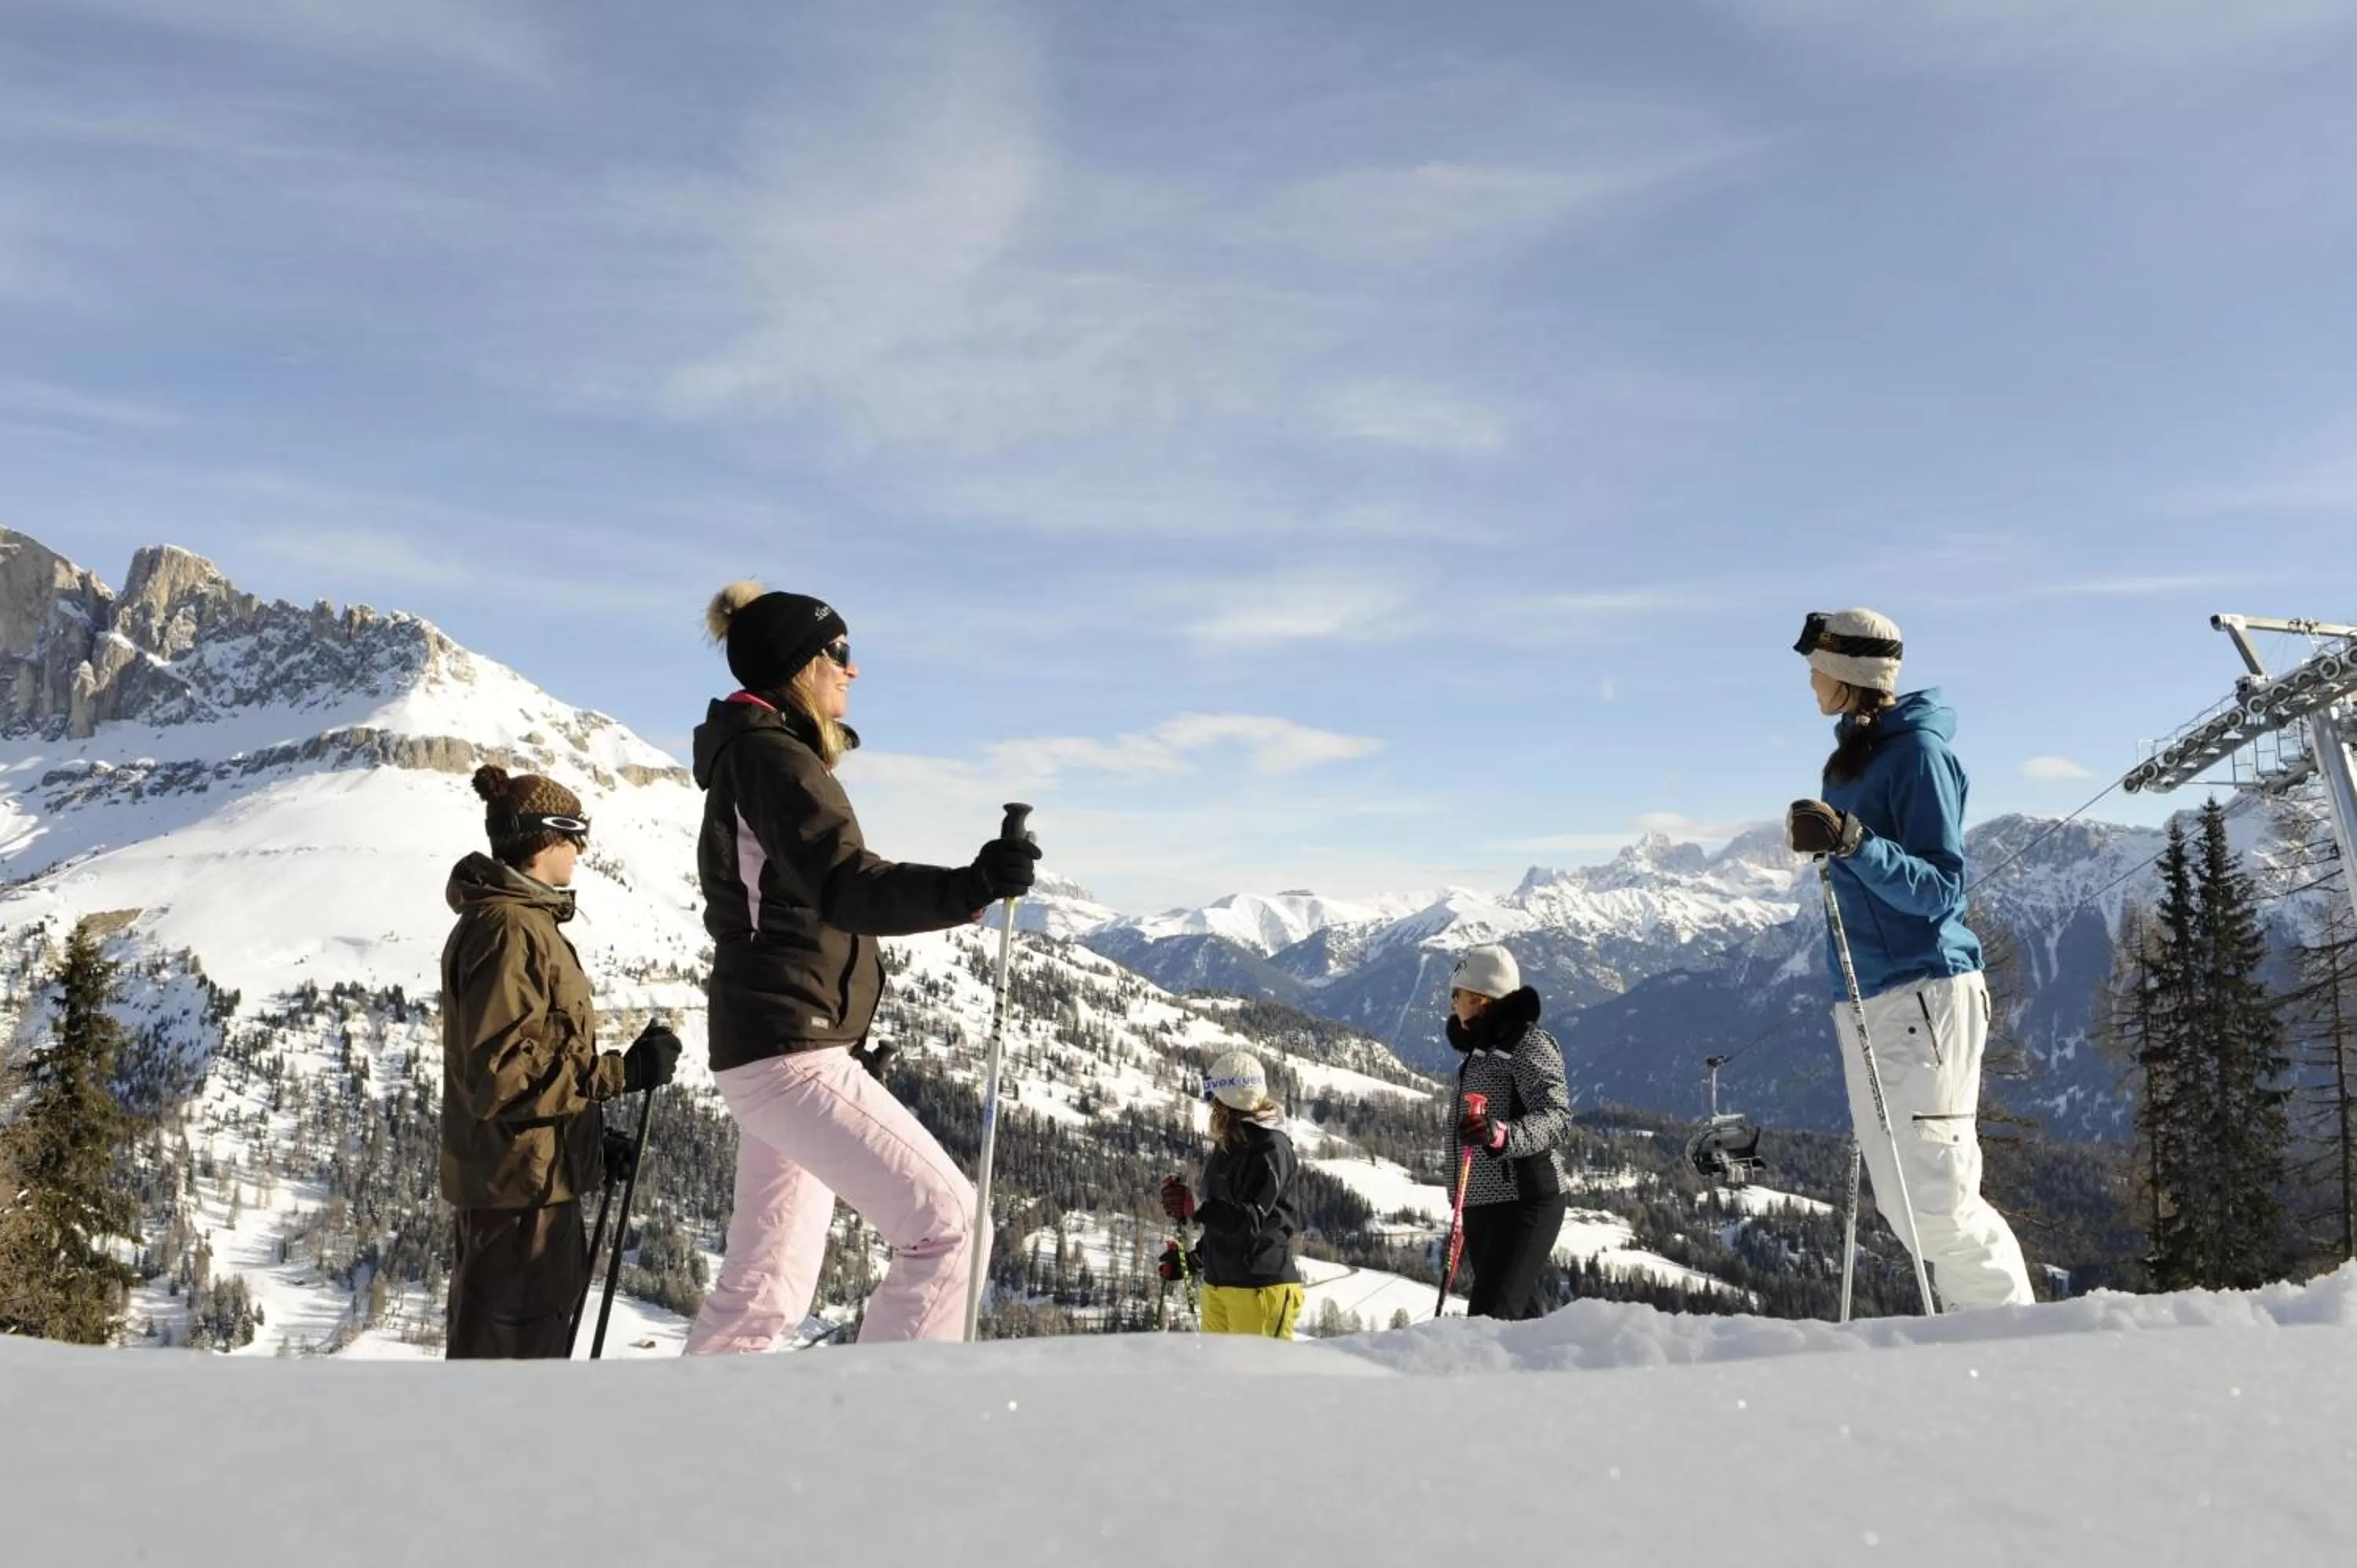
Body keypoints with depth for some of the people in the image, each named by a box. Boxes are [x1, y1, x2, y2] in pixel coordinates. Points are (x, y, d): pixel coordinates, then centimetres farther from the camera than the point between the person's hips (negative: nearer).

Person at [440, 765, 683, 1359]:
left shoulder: (520, 922, 15)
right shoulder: (508, 928, -18)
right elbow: (504, 1073, -25)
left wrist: (590, 1135, 18)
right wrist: (623, 1071, -23)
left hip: (526, 1174, 11)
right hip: (520, 1178, -11)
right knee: (513, 1348, -3)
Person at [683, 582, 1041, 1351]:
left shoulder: (765, 757, 20)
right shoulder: (771, 758, -12)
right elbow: (848, 890, -27)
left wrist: (847, 1033, 27)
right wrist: (971, 887, -43)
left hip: (783, 1050, 10)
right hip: (790, 1054, -10)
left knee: (766, 1288, 13)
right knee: (946, 1220, -11)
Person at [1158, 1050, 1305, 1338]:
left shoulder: (1271, 1148, -15)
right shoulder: (1229, 1144, 13)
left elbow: (1250, 1220, -24)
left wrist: (1195, 1207, -36)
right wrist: (1194, 1258, 24)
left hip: (1260, 1286, -9)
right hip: (1217, 1283, 9)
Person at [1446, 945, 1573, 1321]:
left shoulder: (1529, 1043, -8)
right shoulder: (1480, 1050, 20)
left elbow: (1557, 1119, -20)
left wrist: (1502, 1135, -39)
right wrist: (1466, 1220, 27)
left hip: (1525, 1201, -9)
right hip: (1483, 1206, 9)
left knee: (1488, 1319, -19)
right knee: (1520, 1317, 10)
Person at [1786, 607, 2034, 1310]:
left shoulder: (1918, 749, -9)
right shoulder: (1854, 752, 16)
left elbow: (1939, 887, -17)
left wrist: (1851, 842, -28)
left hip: (1923, 993, -9)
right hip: (1862, 999, 9)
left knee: (1936, 1196, -9)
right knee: (1899, 1200, 7)